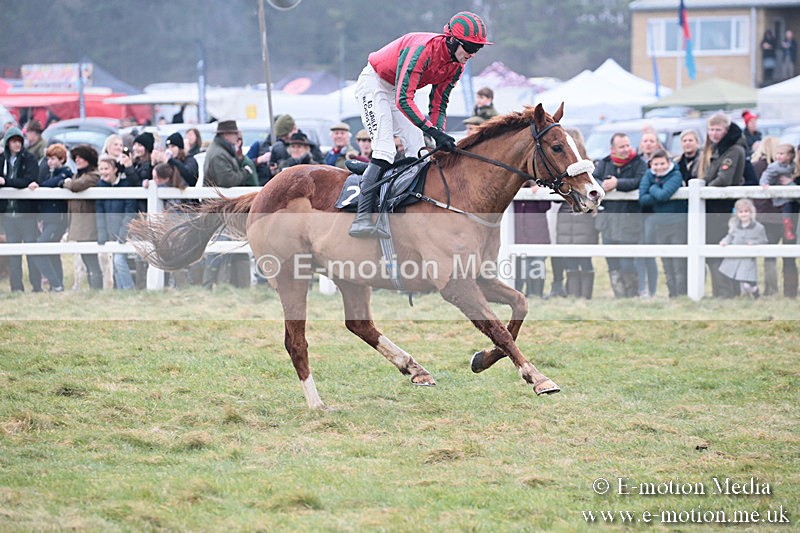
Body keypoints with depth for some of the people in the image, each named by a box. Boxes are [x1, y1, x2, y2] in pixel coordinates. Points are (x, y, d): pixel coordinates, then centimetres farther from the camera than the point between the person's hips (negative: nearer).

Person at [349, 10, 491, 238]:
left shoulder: (457, 66, -7)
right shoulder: (423, 49, -34)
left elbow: (438, 105, 1)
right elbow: (403, 100, -38)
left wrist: (441, 141, -12)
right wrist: (434, 132, -43)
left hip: (399, 91, 9)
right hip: (374, 83, -9)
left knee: (419, 152, 2)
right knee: (385, 150, -23)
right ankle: (361, 219, -30)